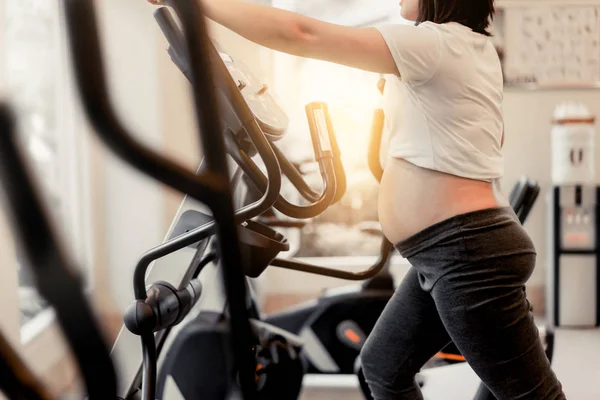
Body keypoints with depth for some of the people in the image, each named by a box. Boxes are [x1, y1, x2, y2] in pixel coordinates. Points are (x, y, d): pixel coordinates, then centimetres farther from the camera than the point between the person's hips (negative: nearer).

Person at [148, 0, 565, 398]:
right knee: (382, 366, 17)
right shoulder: (472, 47, 13)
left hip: (466, 250, -10)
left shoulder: (438, 42, -16)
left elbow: (300, 35, -21)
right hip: (445, 251, 10)